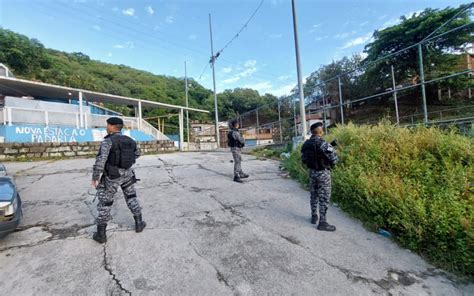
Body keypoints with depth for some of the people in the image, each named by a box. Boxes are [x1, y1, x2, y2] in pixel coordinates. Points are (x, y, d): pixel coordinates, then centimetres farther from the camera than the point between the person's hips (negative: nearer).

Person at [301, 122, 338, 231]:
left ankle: (314, 217, 32)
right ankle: (322, 222, 12)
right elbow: (334, 159, -14)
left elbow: (303, 159, 6)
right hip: (323, 173, -6)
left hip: (312, 172, 6)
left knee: (314, 195, 19)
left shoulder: (305, 144, 0)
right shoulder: (324, 144, -20)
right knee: (324, 198, 4)